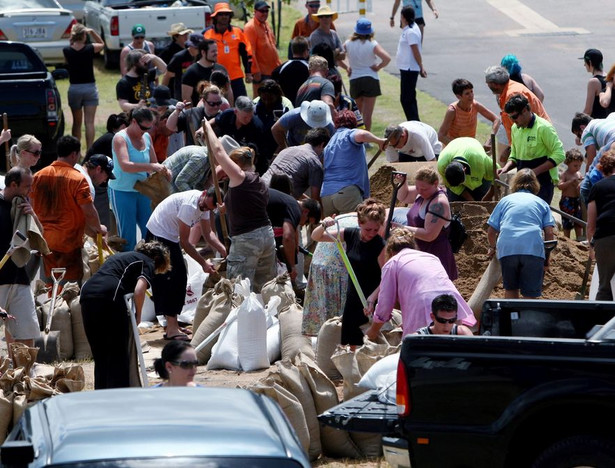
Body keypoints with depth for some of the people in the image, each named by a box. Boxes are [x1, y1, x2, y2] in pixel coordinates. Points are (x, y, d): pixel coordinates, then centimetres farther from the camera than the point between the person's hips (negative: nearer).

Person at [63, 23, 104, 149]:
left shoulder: (67, 51, -10)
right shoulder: (90, 49, -11)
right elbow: (101, 44, 9)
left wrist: (71, 41, 4)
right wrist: (92, 31, -1)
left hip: (74, 88, 2)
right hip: (90, 87, -2)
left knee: (77, 122, 13)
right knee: (89, 122, -2)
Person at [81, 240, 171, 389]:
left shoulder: (122, 256, 34)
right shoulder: (148, 263, 13)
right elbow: (139, 289, -6)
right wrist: (138, 314, 8)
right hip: (108, 295, -6)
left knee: (100, 356, 14)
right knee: (119, 355, 3)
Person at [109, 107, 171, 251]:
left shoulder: (146, 137, 6)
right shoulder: (120, 138, -15)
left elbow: (153, 162, 11)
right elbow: (125, 165, -29)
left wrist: (163, 170, -13)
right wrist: (151, 167, -35)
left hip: (142, 190, 7)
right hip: (122, 191, -7)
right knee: (128, 234, -1)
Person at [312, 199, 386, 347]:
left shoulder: (380, 245, -16)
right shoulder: (350, 235, -1)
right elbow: (316, 237, 7)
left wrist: (372, 298, -32)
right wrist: (324, 226, -15)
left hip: (372, 302, -5)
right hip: (352, 299, 5)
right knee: (352, 345, 12)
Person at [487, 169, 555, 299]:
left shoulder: (505, 200, 22)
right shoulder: (541, 203, 21)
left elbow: (491, 231, 16)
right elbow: (549, 232, 8)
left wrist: (492, 248, 35)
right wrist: (547, 256, 19)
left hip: (507, 249, 1)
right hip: (534, 249, -1)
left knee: (510, 289, 19)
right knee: (530, 294, 2)